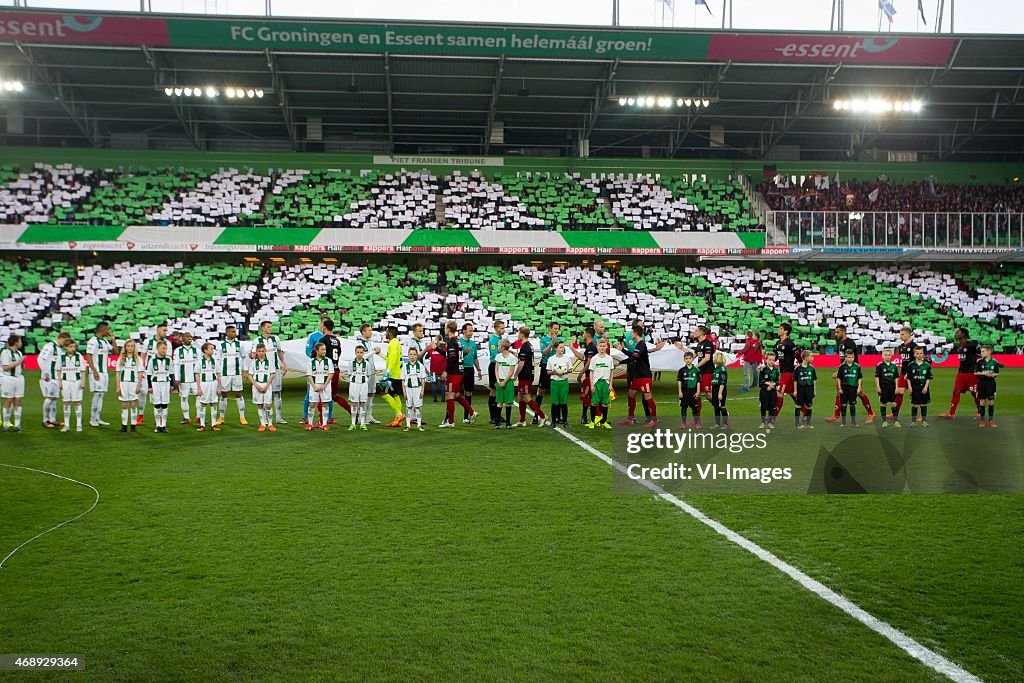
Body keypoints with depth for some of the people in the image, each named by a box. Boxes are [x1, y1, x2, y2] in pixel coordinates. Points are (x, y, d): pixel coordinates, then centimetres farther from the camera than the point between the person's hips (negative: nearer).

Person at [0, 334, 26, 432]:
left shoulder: (19, 353, 14)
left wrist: (23, 362, 1)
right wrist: (17, 362, -15)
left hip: (19, 378, 6)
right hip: (8, 379, -6)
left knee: (18, 401, 3)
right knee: (8, 401, -1)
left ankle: (17, 424, 6)